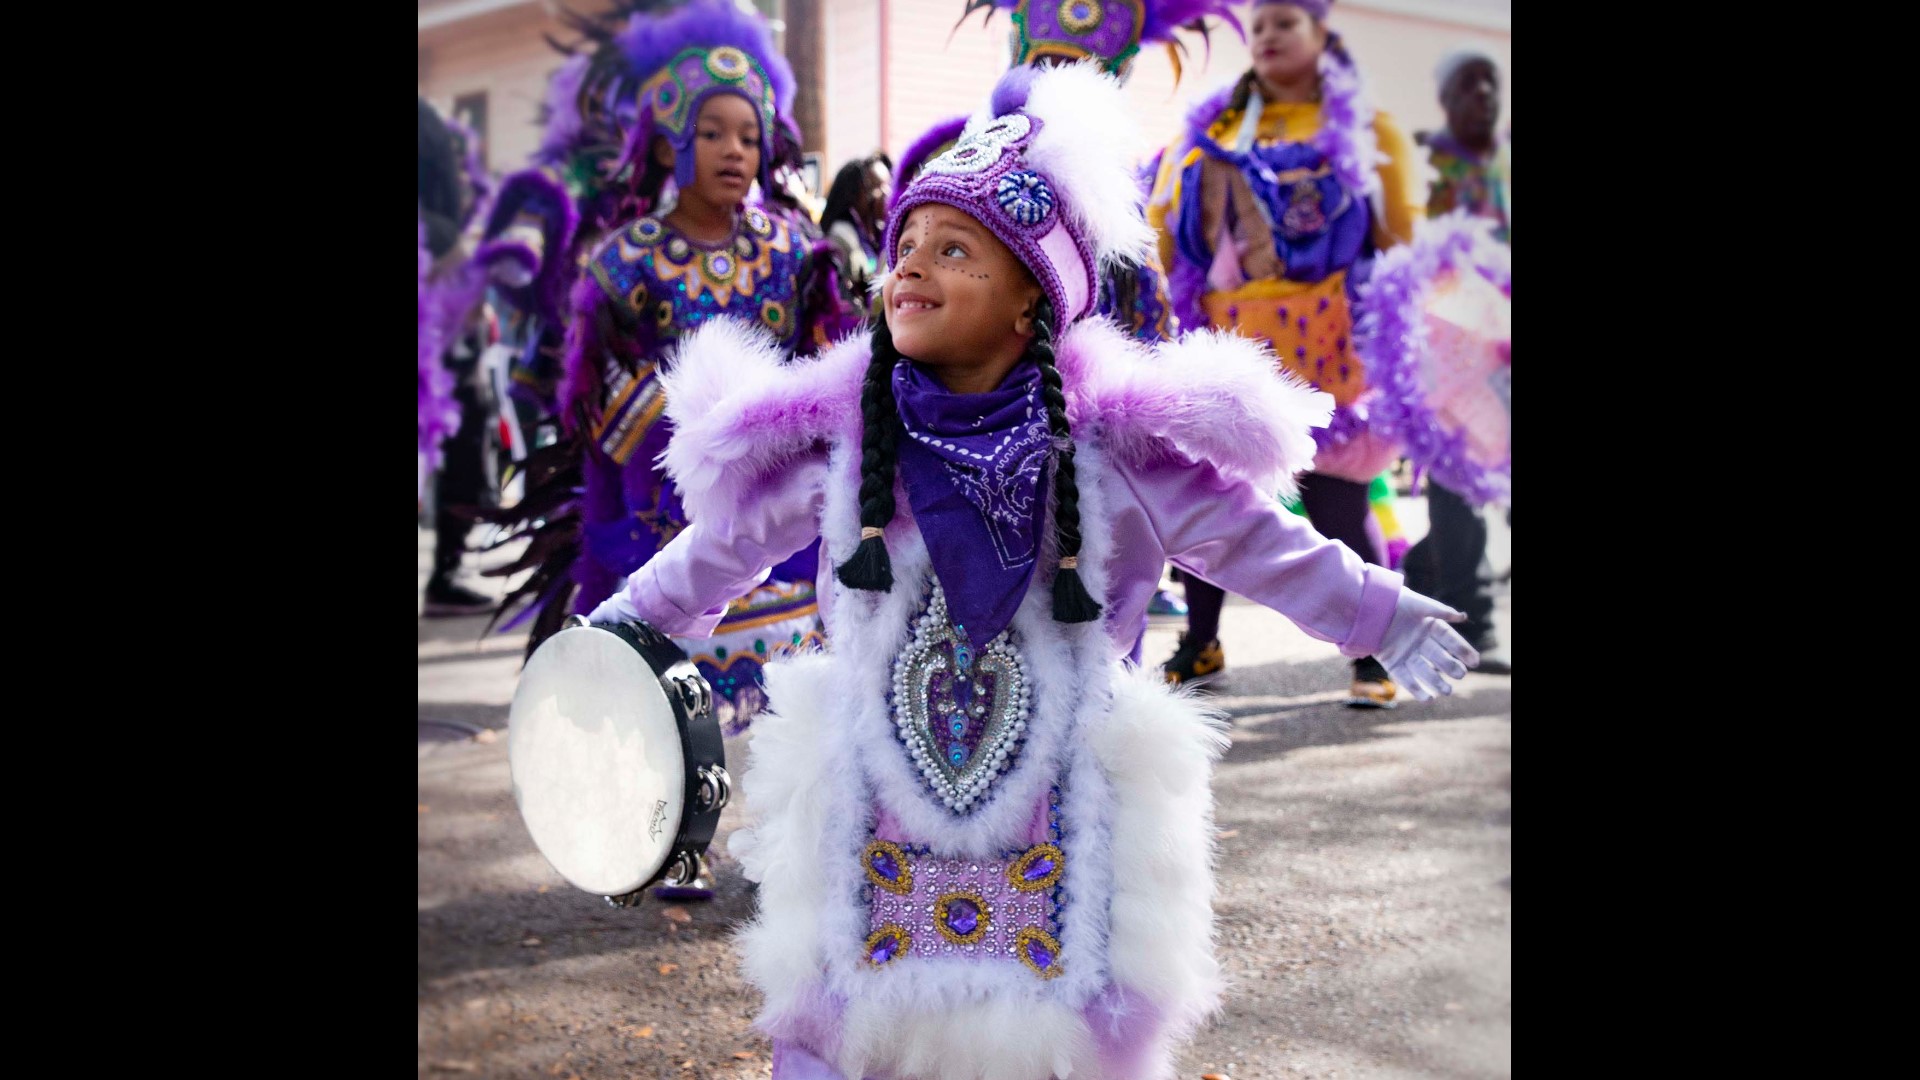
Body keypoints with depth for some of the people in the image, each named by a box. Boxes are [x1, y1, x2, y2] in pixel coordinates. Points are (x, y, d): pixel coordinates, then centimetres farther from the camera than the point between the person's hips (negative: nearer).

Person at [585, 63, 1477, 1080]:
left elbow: (1246, 537, 4)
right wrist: (621, 629, 18)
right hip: (873, 829, 1)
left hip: (1061, 833, -1)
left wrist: (1380, 617, 10)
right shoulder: (836, 432, -4)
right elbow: (726, 542, 11)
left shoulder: (1111, 442, -7)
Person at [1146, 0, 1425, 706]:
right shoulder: (1211, 129, 13)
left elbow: (1401, 242, 3)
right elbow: (1163, 233, 12)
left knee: (1336, 509, -3)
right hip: (1224, 349, 3)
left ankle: (1372, 660, 12)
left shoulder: (1366, 131, 7)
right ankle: (1200, 644, 26)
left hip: (1321, 350, -3)